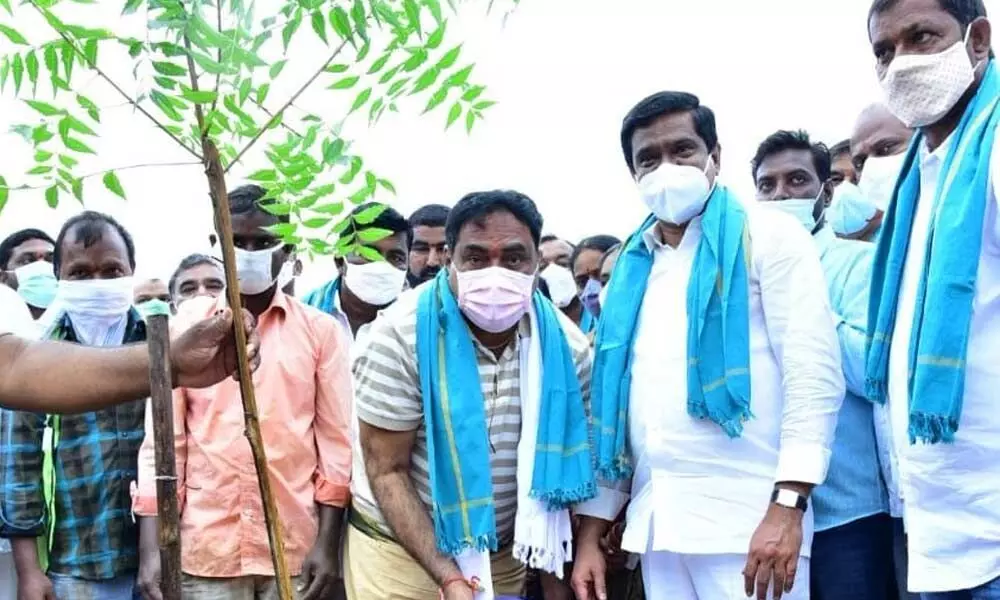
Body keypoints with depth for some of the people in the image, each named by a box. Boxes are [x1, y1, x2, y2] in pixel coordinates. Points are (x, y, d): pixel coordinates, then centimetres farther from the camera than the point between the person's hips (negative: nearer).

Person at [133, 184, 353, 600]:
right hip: (204, 548, 0)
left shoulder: (320, 330, 3)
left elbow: (336, 440, 2)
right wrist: (152, 547, -4)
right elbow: (162, 438, 2)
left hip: (296, 547, 0)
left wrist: (328, 542, -3)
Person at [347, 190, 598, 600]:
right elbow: (387, 471, -16)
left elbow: (561, 461, 1)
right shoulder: (402, 333, -19)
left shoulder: (566, 344, -9)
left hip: (503, 553, 4)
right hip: (398, 551, -3)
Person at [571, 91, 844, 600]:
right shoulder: (631, 269, 15)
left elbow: (816, 374, -9)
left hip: (751, 518, -5)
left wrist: (788, 505, -19)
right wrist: (592, 529, 12)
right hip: (655, 522, 5)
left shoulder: (768, 236, 0)